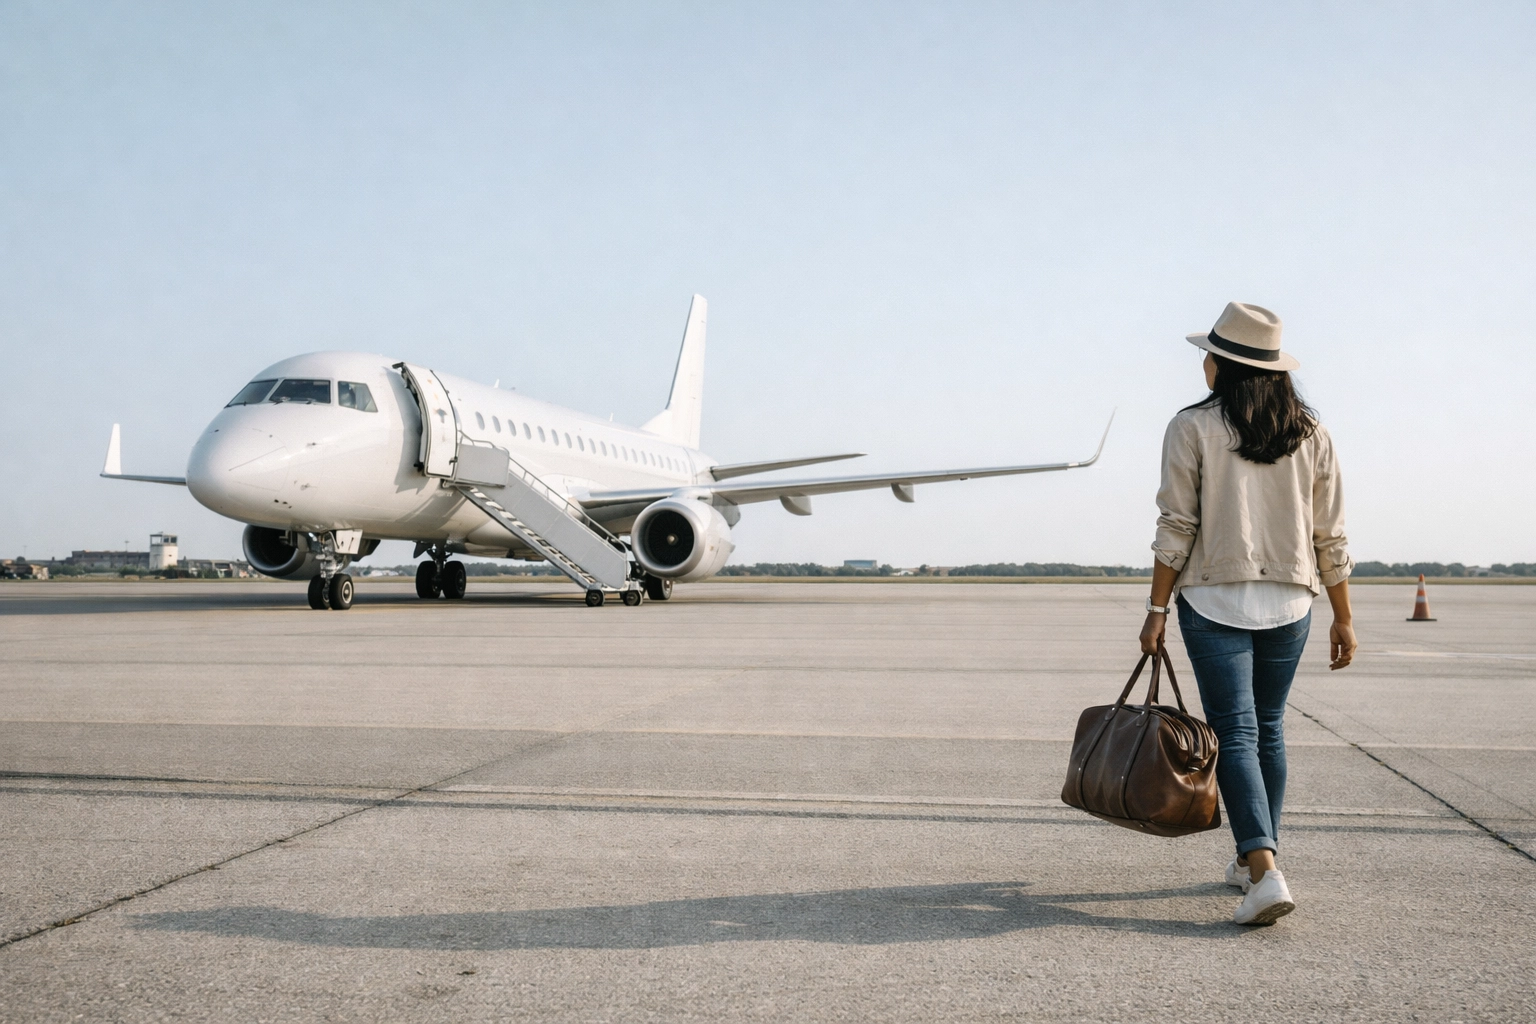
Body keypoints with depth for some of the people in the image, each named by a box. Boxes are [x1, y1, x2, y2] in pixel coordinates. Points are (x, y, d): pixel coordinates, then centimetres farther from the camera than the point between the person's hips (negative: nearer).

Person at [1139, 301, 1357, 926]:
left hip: (1214, 600, -4)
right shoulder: (1310, 433, 6)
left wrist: (1157, 609, -4)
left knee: (1235, 733, -4)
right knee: (1269, 729, 16)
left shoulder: (1193, 428, -5)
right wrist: (1343, 618, 13)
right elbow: (1330, 536, 6)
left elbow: (1176, 528, -9)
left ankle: (1265, 873, -16)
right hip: (1289, 604, 4)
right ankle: (1254, 859, 25)